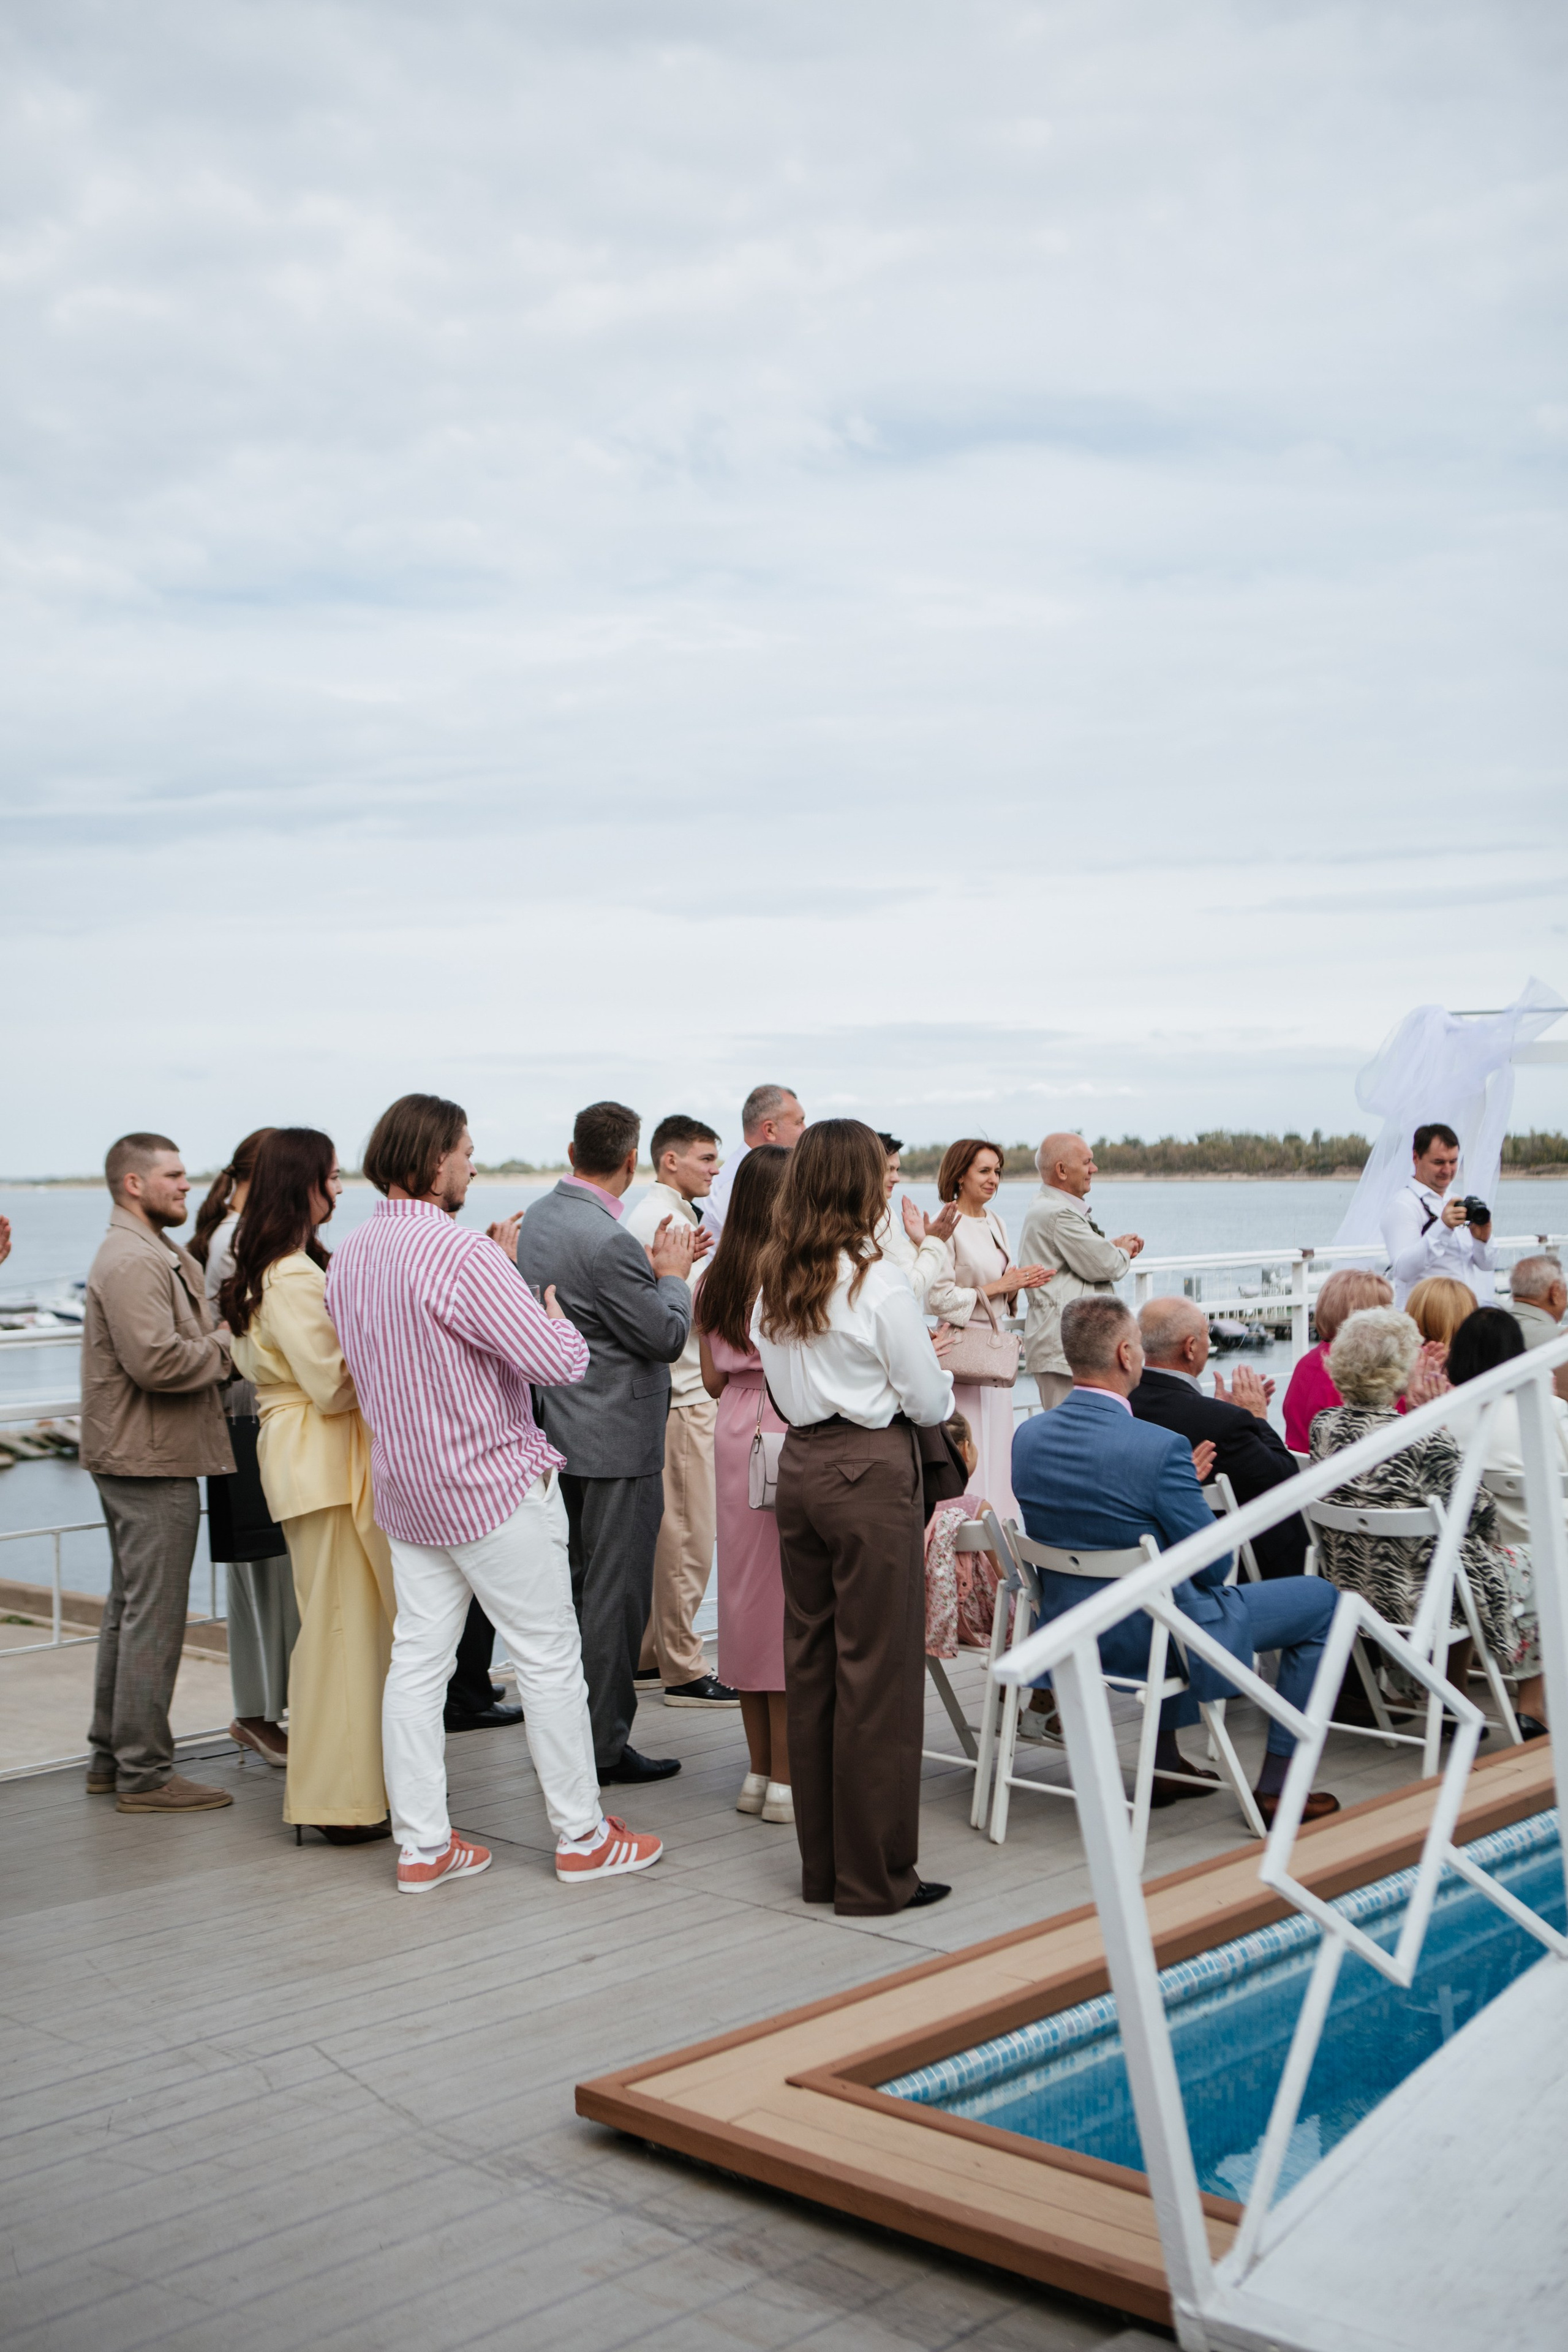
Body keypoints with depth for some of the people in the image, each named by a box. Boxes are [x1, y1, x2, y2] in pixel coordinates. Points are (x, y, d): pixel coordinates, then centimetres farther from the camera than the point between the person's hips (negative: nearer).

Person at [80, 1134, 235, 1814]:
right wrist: (227, 1348, -13)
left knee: (129, 1609, 17)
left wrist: (217, 1348, 3)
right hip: (151, 1460, -11)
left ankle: (110, 1758, 25)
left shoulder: (156, 1256, 18)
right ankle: (143, 1772, 0)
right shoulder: (134, 1261, -17)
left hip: (134, 1458, 11)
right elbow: (156, 1361, -27)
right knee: (154, 1615, -6)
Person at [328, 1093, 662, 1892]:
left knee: (418, 1659, 10)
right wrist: (552, 1309, -3)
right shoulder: (460, 1253, -22)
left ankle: (421, 1844, 15)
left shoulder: (350, 1256, 5)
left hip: (406, 1487, 8)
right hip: (492, 1484, -8)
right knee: (548, 1658, 4)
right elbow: (560, 1360, -24)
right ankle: (582, 1837, 13)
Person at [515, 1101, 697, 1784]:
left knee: (572, 1586, 17)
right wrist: (672, 1274, -1)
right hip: (616, 1441, -9)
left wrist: (651, 1266, 12)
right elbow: (667, 1337, -17)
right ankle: (604, 1745, 9)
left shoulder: (539, 1217, 6)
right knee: (614, 1594, 1)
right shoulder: (606, 1242, -23)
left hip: (561, 1432, 9)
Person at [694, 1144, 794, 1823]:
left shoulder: (716, 1279, 9)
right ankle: (785, 1780, 5)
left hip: (735, 1436, 7)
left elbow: (714, 1380, 13)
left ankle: (758, 1771, 21)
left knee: (748, 1591, 13)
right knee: (789, 1595, 0)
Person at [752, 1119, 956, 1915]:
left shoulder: (774, 1283, 6)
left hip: (799, 1464, 7)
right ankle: (874, 1875, 8)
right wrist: (935, 1386, 12)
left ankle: (822, 1864, 22)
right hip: (871, 1470, -7)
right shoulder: (877, 1283, -14)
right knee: (877, 1671, 0)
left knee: (811, 1663, 12)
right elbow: (929, 1400, -8)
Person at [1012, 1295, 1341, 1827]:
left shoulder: (1027, 1438, -5)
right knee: (1320, 1600, 11)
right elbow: (1216, 1566, -16)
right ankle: (1276, 1787, 18)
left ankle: (1165, 1762, 41)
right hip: (1152, 1637, -7)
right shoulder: (1160, 1449, -26)